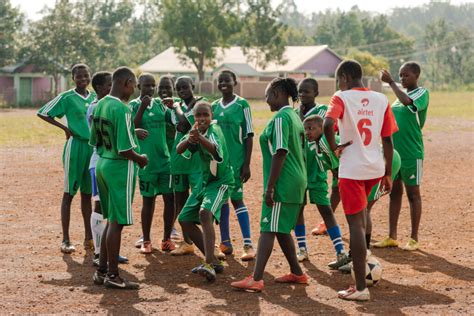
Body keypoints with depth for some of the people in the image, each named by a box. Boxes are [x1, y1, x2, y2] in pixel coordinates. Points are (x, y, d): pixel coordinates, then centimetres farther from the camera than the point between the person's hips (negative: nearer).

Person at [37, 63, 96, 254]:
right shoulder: (66, 98, -6)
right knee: (69, 193, -1)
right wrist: (65, 128, -9)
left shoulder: (95, 97, 9)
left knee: (87, 193, 11)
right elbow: (43, 113, -4)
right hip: (75, 145, -5)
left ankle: (89, 238, 17)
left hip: (93, 146, 5)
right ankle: (65, 240, 2)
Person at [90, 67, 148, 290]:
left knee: (111, 221, 18)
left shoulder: (99, 106, 7)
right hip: (120, 168, -9)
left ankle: (102, 271, 22)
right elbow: (124, 149, -23)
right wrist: (141, 159, -4)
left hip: (102, 164, 9)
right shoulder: (122, 109, -20)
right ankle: (112, 275, 4)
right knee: (117, 223, -1)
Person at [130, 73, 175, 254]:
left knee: (170, 198, 3)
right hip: (146, 162, -4)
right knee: (148, 200, 3)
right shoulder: (134, 105, -3)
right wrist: (142, 108, -21)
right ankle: (146, 241, 14)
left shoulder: (159, 104, 9)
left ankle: (167, 239, 15)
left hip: (165, 159, 4)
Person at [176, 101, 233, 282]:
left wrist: (200, 138, -60)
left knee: (205, 213, -31)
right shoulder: (195, 132, 4)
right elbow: (179, 150, -12)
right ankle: (213, 261, 16)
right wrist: (189, 140, -34)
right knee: (184, 219, 8)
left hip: (221, 182, -9)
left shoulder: (214, 131, -17)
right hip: (205, 183, 9)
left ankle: (210, 265, -40)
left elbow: (215, 149, -40)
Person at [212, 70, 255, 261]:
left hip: (236, 160, -5)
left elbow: (249, 136, -5)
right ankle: (225, 243, 16)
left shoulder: (242, 104, -4)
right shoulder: (214, 107, 10)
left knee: (237, 198, -7)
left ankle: (248, 245, -5)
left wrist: (247, 163, -10)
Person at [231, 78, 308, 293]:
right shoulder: (294, 117, 15)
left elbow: (280, 154, -20)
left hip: (283, 184, -9)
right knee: (282, 230, 18)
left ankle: (256, 279, -14)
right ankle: (297, 273, 24)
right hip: (296, 181, 9)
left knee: (268, 229, -11)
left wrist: (270, 187, -20)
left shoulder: (281, 118, -14)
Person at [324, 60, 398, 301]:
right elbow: (387, 139, 8)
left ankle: (360, 288, -6)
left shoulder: (342, 98, -7)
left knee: (356, 224, -4)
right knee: (361, 210, 32)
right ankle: (362, 258, 32)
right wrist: (388, 174, 14)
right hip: (376, 169, 5)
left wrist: (334, 147, -9)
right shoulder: (381, 100, 6)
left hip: (352, 170, -5)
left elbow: (328, 124, -27)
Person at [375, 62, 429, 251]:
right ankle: (392, 237, 17)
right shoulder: (401, 94, 14)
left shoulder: (422, 93, -8)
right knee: (395, 192, 10)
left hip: (411, 153, -7)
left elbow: (407, 101, -30)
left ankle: (414, 239, 7)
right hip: (394, 150, 7)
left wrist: (390, 82, -23)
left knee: (413, 193, 1)